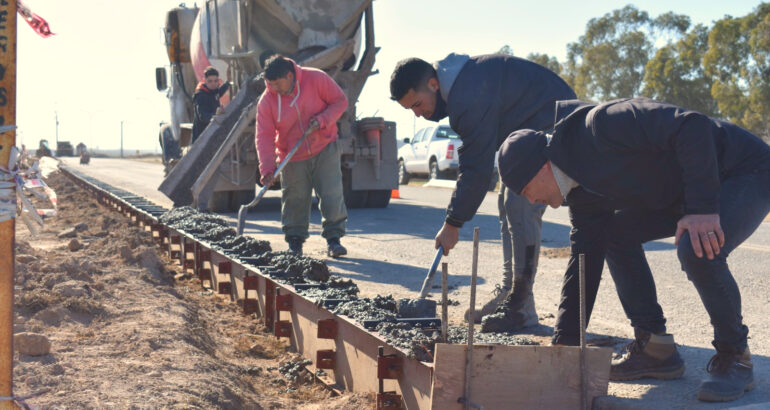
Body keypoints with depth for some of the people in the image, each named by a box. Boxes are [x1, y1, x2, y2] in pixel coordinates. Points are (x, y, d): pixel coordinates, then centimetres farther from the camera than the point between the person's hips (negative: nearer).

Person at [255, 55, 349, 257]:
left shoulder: (316, 79, -15)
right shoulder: (266, 100, -12)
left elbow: (340, 101, -5)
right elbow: (264, 136, -12)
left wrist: (323, 120, -22)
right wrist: (267, 168, -23)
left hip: (325, 149, -1)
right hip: (293, 158, 1)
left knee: (332, 195, -6)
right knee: (294, 200, 4)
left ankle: (333, 239, 3)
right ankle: (294, 242, 17)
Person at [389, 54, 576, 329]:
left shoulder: (471, 96, -29)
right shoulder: (456, 86, 3)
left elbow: (477, 168, -27)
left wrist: (453, 224, -22)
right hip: (526, 130, 11)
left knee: (520, 208, -17)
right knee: (508, 205, 10)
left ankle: (522, 306, -14)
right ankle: (507, 294, 14)